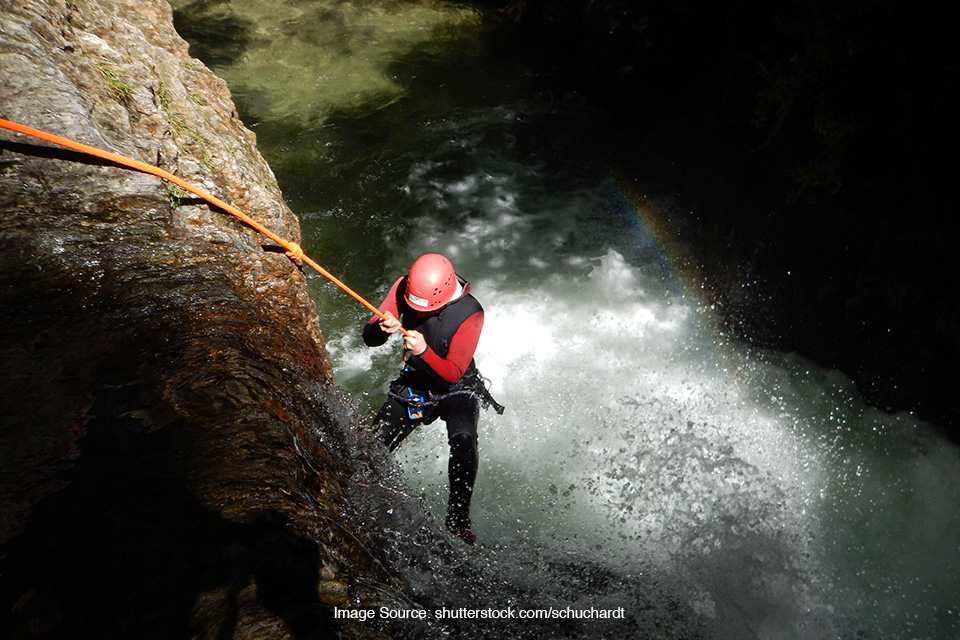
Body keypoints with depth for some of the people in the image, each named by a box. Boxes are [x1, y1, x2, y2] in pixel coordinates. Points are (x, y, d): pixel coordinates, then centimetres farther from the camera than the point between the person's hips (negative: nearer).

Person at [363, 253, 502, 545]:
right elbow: (369, 339, -12)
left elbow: (453, 374, -27)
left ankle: (458, 516, -14)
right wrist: (383, 327, -36)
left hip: (457, 389, -3)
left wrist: (424, 352, -45)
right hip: (413, 384, 4)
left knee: (463, 439, -32)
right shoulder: (403, 288, -16)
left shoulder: (469, 313, -28)